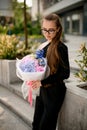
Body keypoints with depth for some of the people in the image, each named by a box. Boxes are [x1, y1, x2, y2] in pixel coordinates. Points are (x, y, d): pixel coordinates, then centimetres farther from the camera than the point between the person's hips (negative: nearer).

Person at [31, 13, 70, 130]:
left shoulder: (60, 47, -16)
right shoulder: (43, 46, 5)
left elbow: (65, 73, -18)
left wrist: (43, 82, -23)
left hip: (54, 92, -7)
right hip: (42, 90, 7)